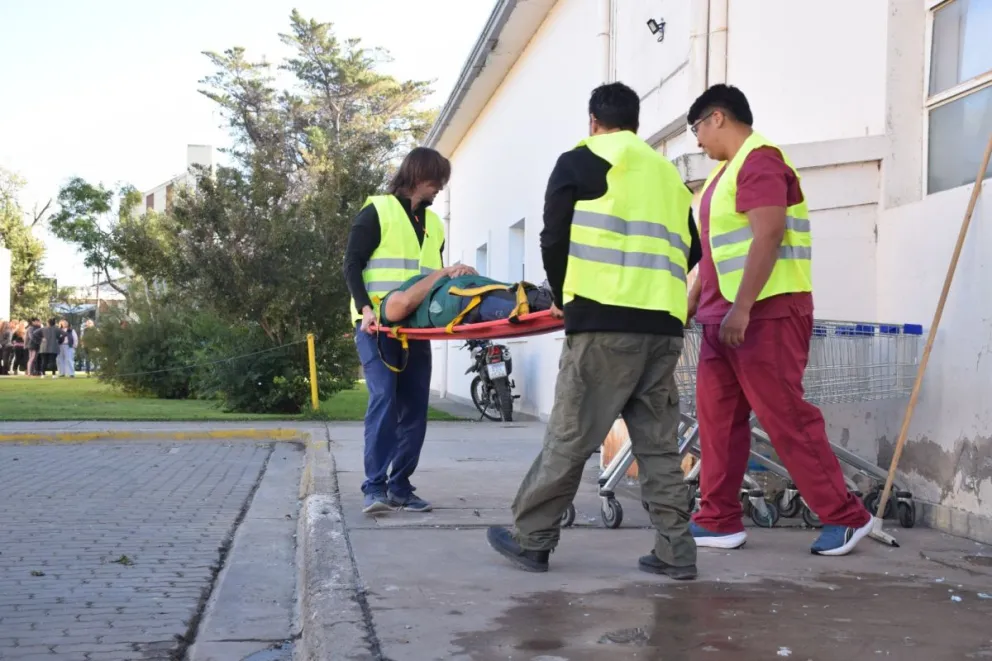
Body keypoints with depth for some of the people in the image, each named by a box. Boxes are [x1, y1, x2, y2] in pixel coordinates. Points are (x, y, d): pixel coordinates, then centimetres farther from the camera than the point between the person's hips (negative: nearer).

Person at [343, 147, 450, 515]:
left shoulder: (434, 224, 20)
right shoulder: (377, 212, 0)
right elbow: (352, 266, -6)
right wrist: (365, 308, -20)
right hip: (377, 325, -6)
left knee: (415, 407, 2)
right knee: (384, 398, -18)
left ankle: (400, 486, 10)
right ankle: (375, 487, -16)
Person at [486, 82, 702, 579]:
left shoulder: (579, 162, 6)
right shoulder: (668, 173, 22)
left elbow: (553, 240, 3)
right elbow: (690, 251, 23)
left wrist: (564, 297, 19)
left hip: (604, 322, -5)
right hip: (664, 326, 5)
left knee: (570, 435, 1)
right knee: (659, 443, 9)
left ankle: (530, 538, 10)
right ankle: (675, 551, 7)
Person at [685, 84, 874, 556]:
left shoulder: (759, 161, -12)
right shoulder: (728, 170, 19)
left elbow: (768, 237, -22)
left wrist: (741, 308, -26)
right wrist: (692, 304, 24)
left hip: (765, 313, -10)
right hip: (724, 317, 10)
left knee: (786, 418, -7)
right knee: (717, 419, 8)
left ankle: (846, 516, 3)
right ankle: (720, 521, 13)